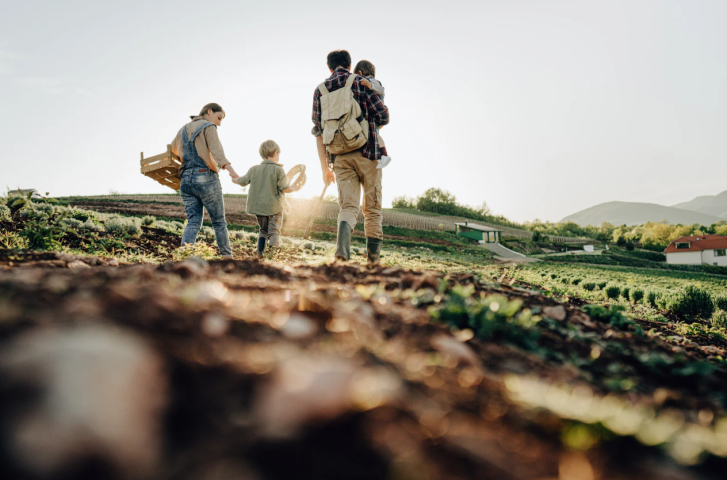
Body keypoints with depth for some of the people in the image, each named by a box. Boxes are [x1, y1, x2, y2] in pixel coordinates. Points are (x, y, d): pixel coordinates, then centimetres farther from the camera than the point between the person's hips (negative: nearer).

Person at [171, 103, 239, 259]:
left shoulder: (183, 129, 19)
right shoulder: (209, 127, -3)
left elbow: (173, 148, 37)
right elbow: (217, 151, -21)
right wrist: (229, 168, -35)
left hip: (186, 179, 6)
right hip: (206, 178, -6)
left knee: (193, 222, 1)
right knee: (219, 222, 6)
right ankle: (227, 257, 14)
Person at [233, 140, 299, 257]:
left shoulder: (254, 169, 3)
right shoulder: (278, 170, -11)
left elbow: (242, 181, 13)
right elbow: (284, 188, -14)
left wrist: (232, 178, 33)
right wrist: (293, 189, 7)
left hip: (258, 207, 5)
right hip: (274, 208, -5)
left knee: (263, 230, 21)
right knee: (274, 231, 1)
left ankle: (260, 252, 13)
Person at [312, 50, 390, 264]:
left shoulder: (320, 90, 12)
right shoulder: (361, 83, 3)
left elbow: (318, 130, 9)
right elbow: (383, 116, -2)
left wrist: (324, 167, 12)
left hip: (339, 156, 2)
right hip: (366, 152, -2)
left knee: (347, 206, 0)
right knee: (372, 208, 8)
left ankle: (342, 248, -26)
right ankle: (373, 256, 12)